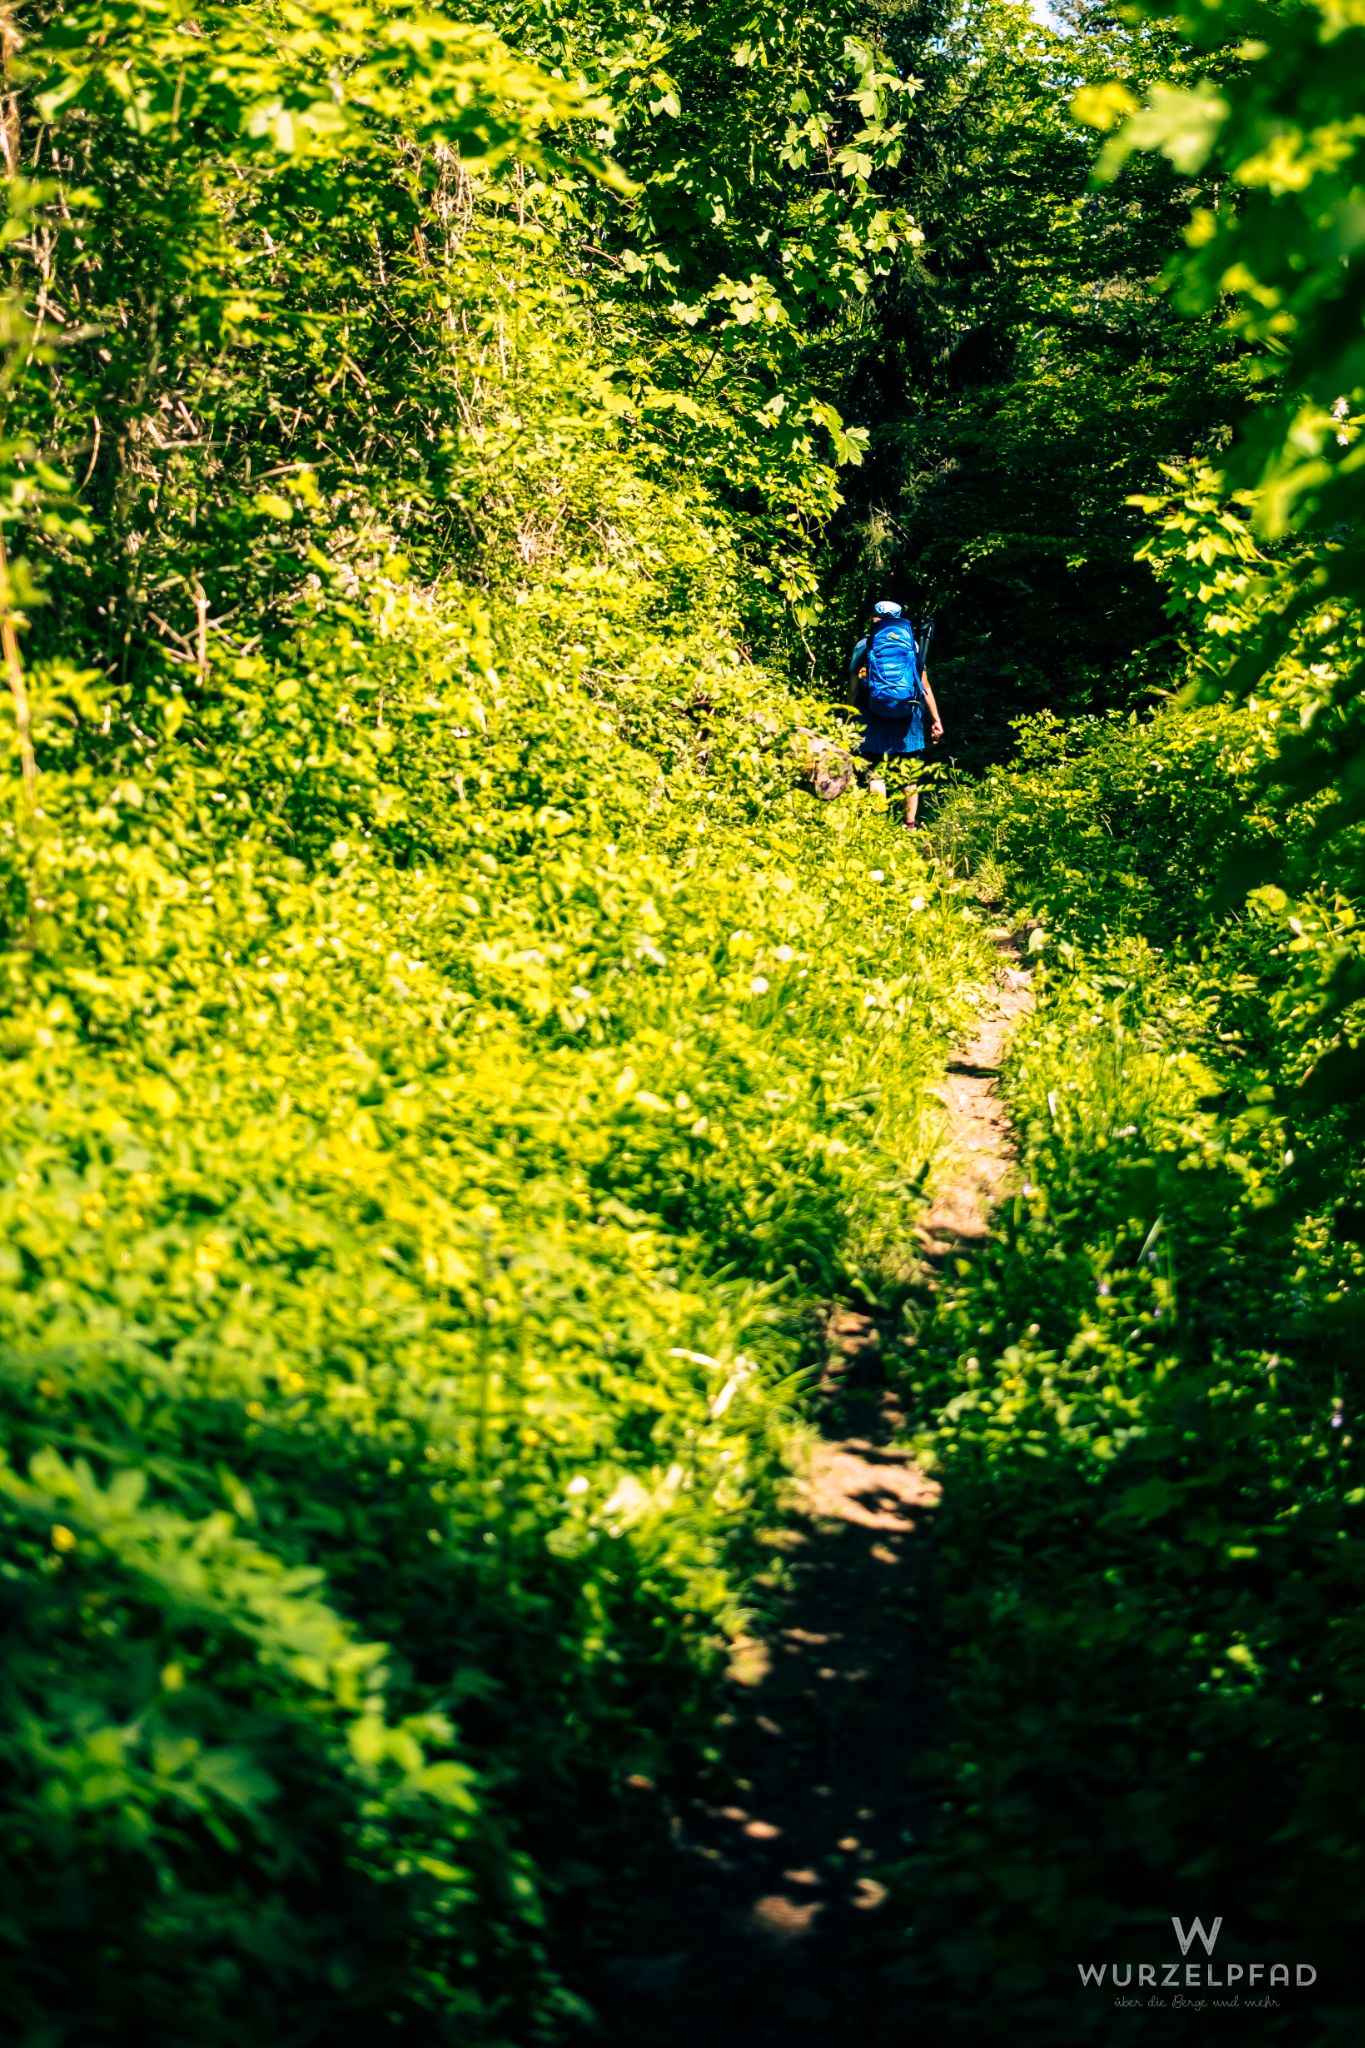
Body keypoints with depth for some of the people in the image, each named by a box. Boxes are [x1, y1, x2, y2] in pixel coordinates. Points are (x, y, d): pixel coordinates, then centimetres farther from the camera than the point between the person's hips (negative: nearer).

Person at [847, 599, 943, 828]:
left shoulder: (863, 646, 6)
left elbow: (854, 690, 3)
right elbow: (925, 687, 9)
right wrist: (936, 719, 13)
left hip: (874, 718, -1)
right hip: (908, 719, 1)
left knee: (876, 774, 0)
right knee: (910, 775, 9)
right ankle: (910, 826, 13)